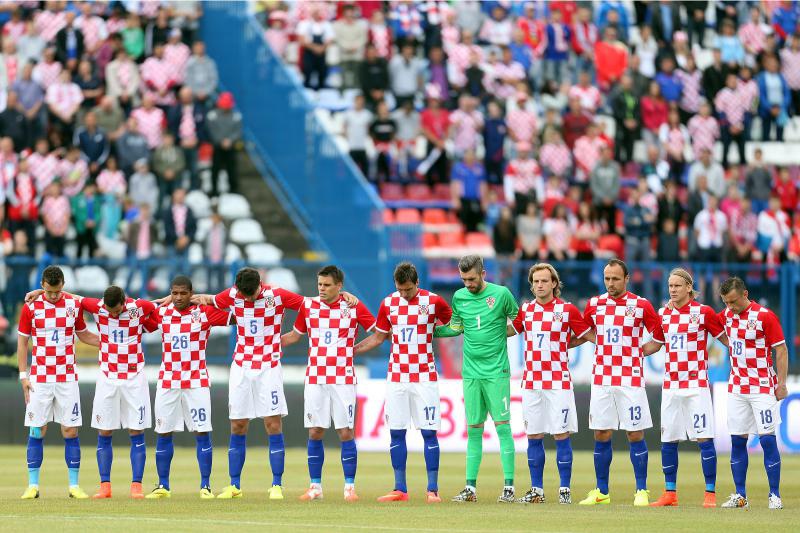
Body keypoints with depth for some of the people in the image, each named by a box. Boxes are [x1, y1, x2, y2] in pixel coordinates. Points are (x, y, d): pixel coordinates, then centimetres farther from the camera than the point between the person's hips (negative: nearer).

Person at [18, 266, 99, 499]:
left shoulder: (74, 304, 3)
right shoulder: (31, 307, -2)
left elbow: (83, 335, 18)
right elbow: (22, 342, 4)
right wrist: (23, 375, -2)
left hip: (67, 378, 1)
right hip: (39, 379, -1)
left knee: (70, 431, -1)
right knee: (37, 432, -1)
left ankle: (74, 485, 3)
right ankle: (33, 485, 4)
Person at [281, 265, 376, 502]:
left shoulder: (353, 307, -1)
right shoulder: (308, 305, 6)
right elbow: (295, 335, 19)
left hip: (343, 380, -2)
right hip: (315, 379, 2)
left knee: (346, 433, -2)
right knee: (314, 433, 1)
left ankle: (349, 487, 3)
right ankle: (315, 487, 8)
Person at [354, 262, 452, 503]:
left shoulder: (433, 301, -3)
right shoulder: (388, 303, 5)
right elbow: (378, 337, 16)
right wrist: (349, 350, 12)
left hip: (425, 377, -3)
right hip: (396, 378, 3)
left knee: (429, 433, -5)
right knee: (396, 433, 1)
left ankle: (432, 490, -2)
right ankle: (400, 489, 7)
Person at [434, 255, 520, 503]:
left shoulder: (501, 294, -3)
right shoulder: (459, 297, 8)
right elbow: (455, 327, 21)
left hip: (497, 372, -4)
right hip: (471, 372, 4)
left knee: (503, 427, -4)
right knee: (474, 430, 5)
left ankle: (509, 486, -2)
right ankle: (470, 487, 7)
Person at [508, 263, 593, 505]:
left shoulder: (567, 310, -2)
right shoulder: (525, 310, 8)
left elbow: (591, 335, 5)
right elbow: (509, 330, 24)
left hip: (559, 383, -4)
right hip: (531, 382, 4)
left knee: (561, 435, -3)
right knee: (533, 437, 5)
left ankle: (565, 490, 2)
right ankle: (536, 490, 11)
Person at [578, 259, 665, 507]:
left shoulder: (641, 305, -3)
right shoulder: (594, 304, 7)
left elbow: (660, 337, 6)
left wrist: (639, 352, 2)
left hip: (631, 380, -3)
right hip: (601, 379, 3)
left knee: (635, 434, -2)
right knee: (601, 435, 4)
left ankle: (641, 491, 3)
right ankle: (601, 492, 11)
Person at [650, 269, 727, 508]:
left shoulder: (703, 312, -3)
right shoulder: (663, 313, 9)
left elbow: (726, 339, 3)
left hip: (697, 384, -5)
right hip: (670, 385, 5)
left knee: (704, 438, -7)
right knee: (667, 440, 5)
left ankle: (710, 494, -4)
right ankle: (670, 494, 14)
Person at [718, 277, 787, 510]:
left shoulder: (765, 316, -10)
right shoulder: (726, 316, 6)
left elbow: (781, 350, -8)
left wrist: (782, 383, -12)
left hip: (763, 387, -5)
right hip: (736, 388, 5)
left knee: (768, 439, -7)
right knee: (737, 440, 3)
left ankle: (775, 496, -3)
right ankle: (740, 496, 8)